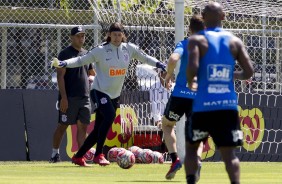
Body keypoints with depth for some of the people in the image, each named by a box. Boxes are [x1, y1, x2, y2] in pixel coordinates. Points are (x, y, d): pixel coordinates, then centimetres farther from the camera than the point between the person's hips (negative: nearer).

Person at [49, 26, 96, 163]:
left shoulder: (86, 54, 16)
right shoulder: (65, 54, -5)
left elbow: (92, 74, 28)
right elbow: (60, 76, -11)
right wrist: (63, 97, -19)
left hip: (84, 97, 6)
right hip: (69, 98, -6)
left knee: (83, 126, 1)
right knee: (63, 125, -1)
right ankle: (55, 153, 11)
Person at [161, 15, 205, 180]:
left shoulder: (184, 44, -2)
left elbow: (173, 59, -21)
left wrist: (168, 76, -4)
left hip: (180, 94, -2)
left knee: (167, 124, 21)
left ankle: (175, 159, 1)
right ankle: (196, 160, -16)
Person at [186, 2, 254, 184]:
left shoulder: (197, 40, -3)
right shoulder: (235, 41, 6)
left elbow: (193, 68, -17)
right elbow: (249, 72, 0)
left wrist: (189, 82, 4)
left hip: (204, 106, -2)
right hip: (228, 106, 2)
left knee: (192, 147, 17)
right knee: (229, 153, 4)